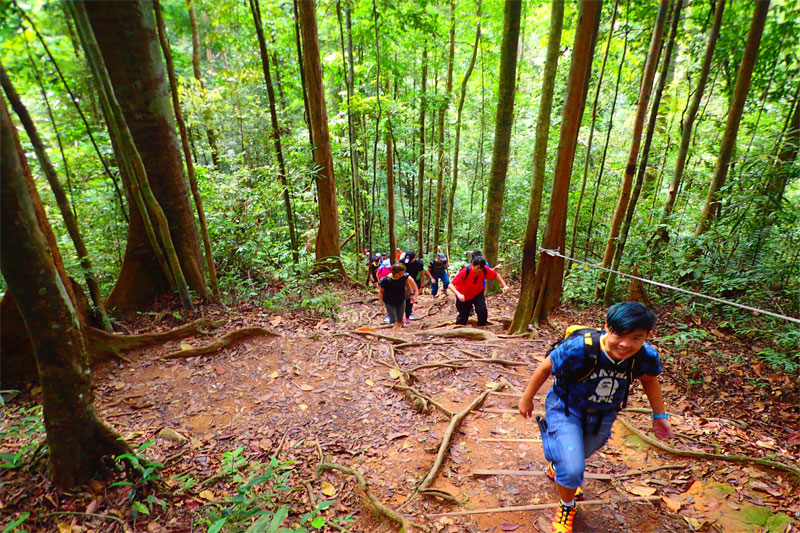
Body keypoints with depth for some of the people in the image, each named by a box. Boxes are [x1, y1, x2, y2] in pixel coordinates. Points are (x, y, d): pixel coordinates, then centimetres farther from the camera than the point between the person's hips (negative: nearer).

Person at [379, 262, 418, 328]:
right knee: (393, 320, -5)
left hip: (401, 301, 4)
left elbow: (407, 283, 5)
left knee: (400, 320, 15)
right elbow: (380, 292, -14)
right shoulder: (386, 280, -28)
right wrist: (381, 304, -12)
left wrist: (411, 294, 6)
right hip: (389, 303, -3)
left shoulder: (404, 277, -20)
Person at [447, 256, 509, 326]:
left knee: (482, 311, -22)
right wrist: (458, 294, -54)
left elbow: (496, 275, -2)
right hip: (464, 296, -2)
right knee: (463, 316, 10)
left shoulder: (485, 270, -22)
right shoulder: (465, 271, -33)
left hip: (478, 293, 2)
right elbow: (451, 285, -37)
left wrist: (504, 286, -13)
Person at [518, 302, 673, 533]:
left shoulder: (646, 356, -25)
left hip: (603, 414, 5)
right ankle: (567, 506, 23)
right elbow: (545, 368, -22)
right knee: (572, 470, -14)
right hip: (566, 408, -5)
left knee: (581, 455, 29)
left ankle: (556, 468, 65)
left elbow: (649, 379, 0)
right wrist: (527, 399, -10)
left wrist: (659, 415, 8)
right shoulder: (579, 348, -38)